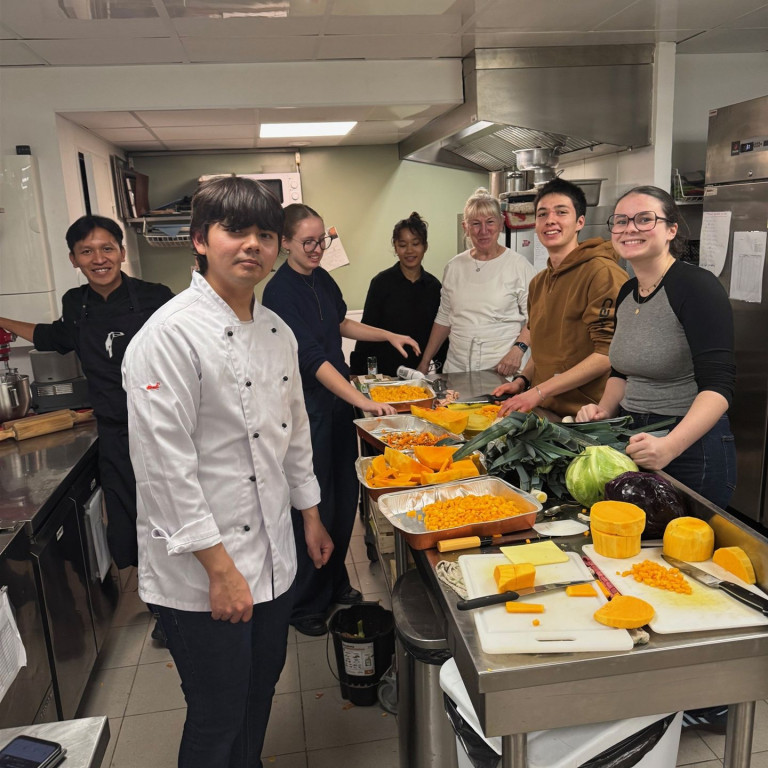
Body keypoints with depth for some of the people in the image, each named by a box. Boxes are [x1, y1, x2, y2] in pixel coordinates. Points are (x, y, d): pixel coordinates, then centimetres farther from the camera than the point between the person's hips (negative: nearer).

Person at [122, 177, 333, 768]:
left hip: (274, 557, 7)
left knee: (261, 687, 25)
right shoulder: (169, 336, -19)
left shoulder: (278, 332, 5)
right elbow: (166, 465, -21)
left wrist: (310, 513, 18)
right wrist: (220, 568, -18)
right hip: (201, 572, -7)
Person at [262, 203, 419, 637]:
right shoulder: (280, 292, -18)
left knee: (345, 497, 16)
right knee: (314, 506, 2)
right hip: (307, 407, -8)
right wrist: (363, 401, -32)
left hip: (338, 401, 8)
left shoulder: (321, 279, 7)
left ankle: (335, 584, 35)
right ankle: (304, 605, 20)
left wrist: (389, 336, 17)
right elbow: (312, 358, -26)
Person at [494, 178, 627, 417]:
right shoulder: (538, 283, 13)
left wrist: (539, 392, -18)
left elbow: (609, 354, -19)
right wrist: (522, 380, 6)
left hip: (586, 417, -7)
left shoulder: (602, 272, -13)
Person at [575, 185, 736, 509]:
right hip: (633, 444, 7)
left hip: (692, 446, -7)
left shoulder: (697, 285, -16)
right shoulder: (627, 293, 6)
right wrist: (605, 409, 0)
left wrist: (670, 445, -36)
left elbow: (718, 384, -23)